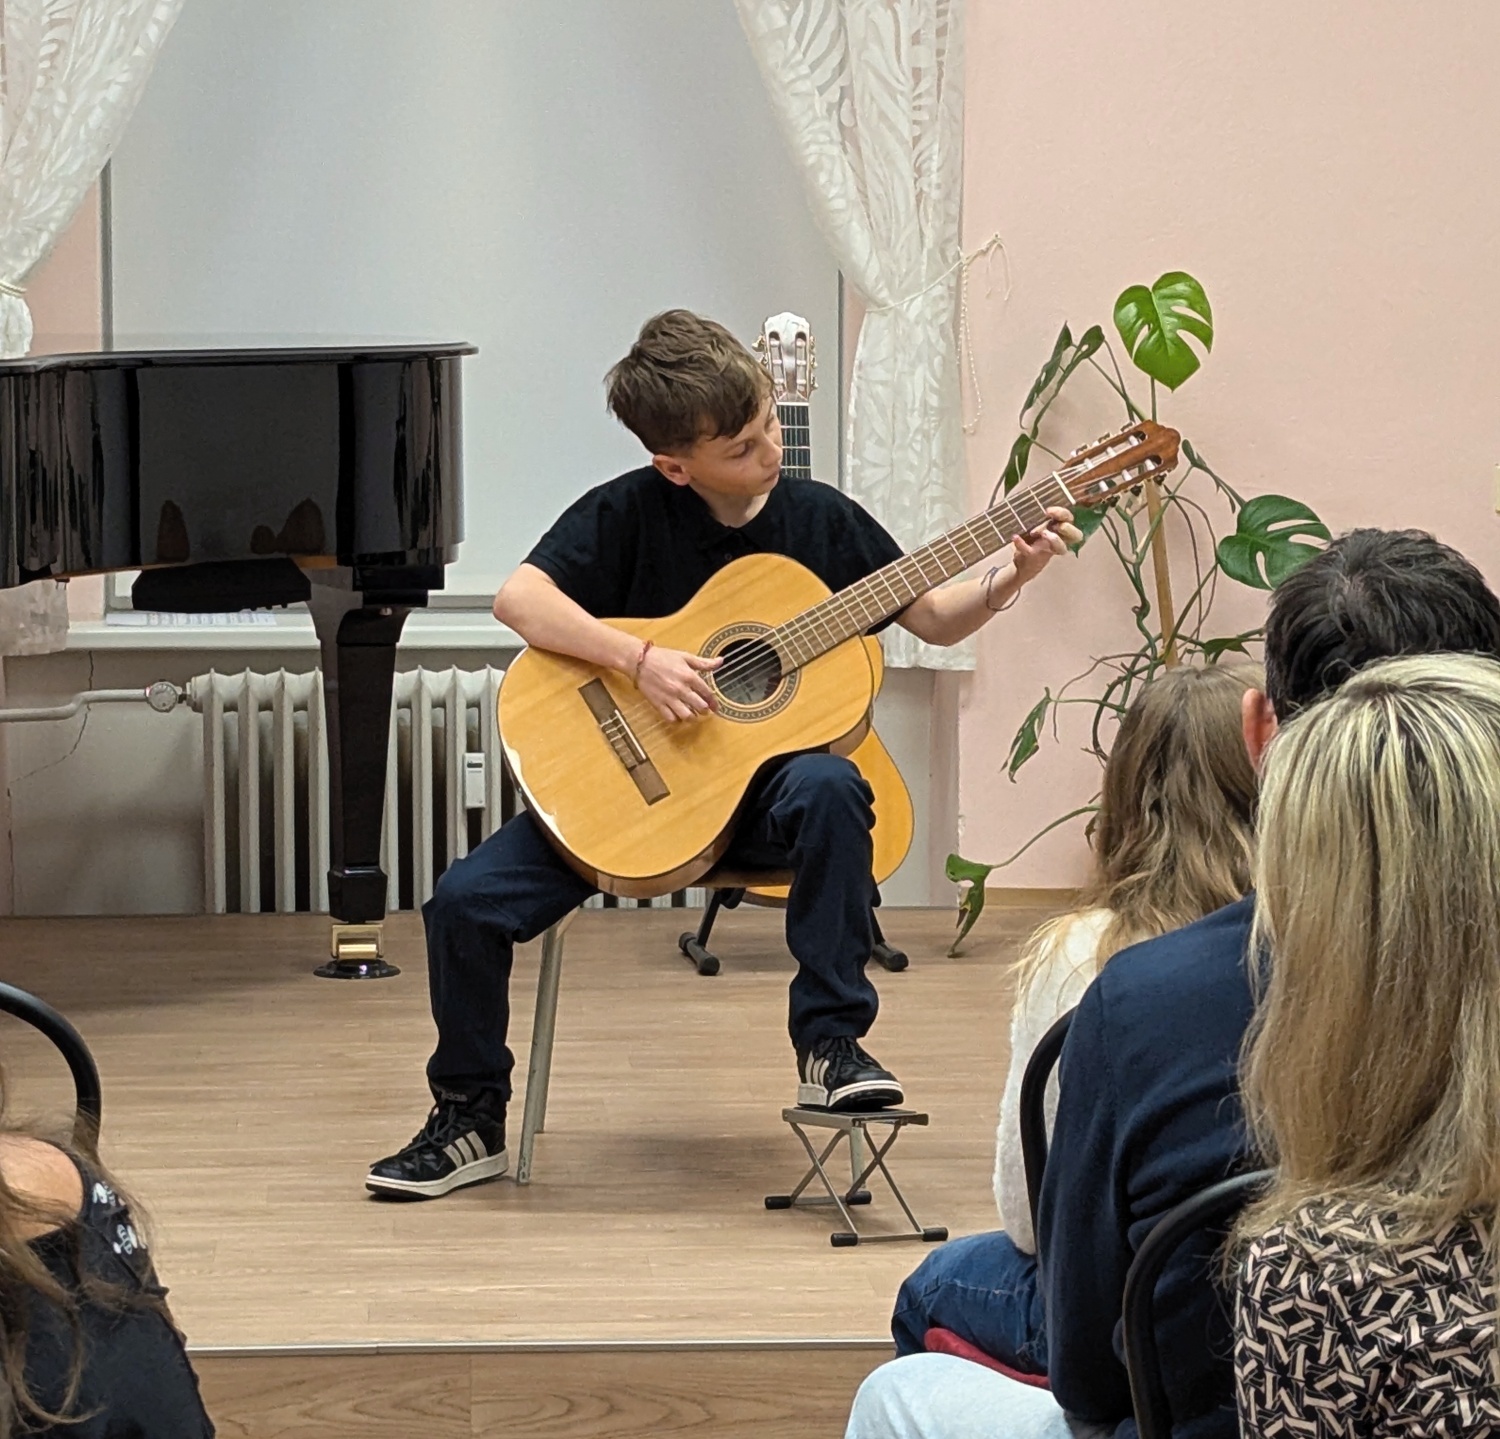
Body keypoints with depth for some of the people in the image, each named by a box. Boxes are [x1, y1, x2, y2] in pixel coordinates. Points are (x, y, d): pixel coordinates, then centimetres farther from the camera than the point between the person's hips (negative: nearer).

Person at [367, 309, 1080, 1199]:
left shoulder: (820, 519, 1)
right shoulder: (629, 515, -7)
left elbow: (935, 621, 9)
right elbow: (519, 600, -19)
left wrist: (1010, 582, -10)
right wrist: (642, 661, -28)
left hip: (765, 783, 0)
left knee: (829, 786, -36)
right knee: (467, 901, -17)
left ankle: (830, 1042, -24)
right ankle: (471, 1122, 5)